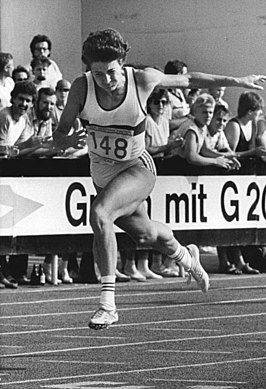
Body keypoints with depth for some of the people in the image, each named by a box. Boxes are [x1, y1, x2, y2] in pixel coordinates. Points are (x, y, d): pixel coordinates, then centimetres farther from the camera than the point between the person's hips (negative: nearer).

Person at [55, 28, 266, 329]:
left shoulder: (142, 80, -21)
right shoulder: (81, 87, -18)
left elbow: (188, 80, -6)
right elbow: (62, 129, -6)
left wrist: (238, 81, 0)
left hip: (137, 169, -4)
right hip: (102, 174, 4)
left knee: (99, 214, -32)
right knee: (145, 234, 25)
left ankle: (107, 304, -30)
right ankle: (186, 258, 60)